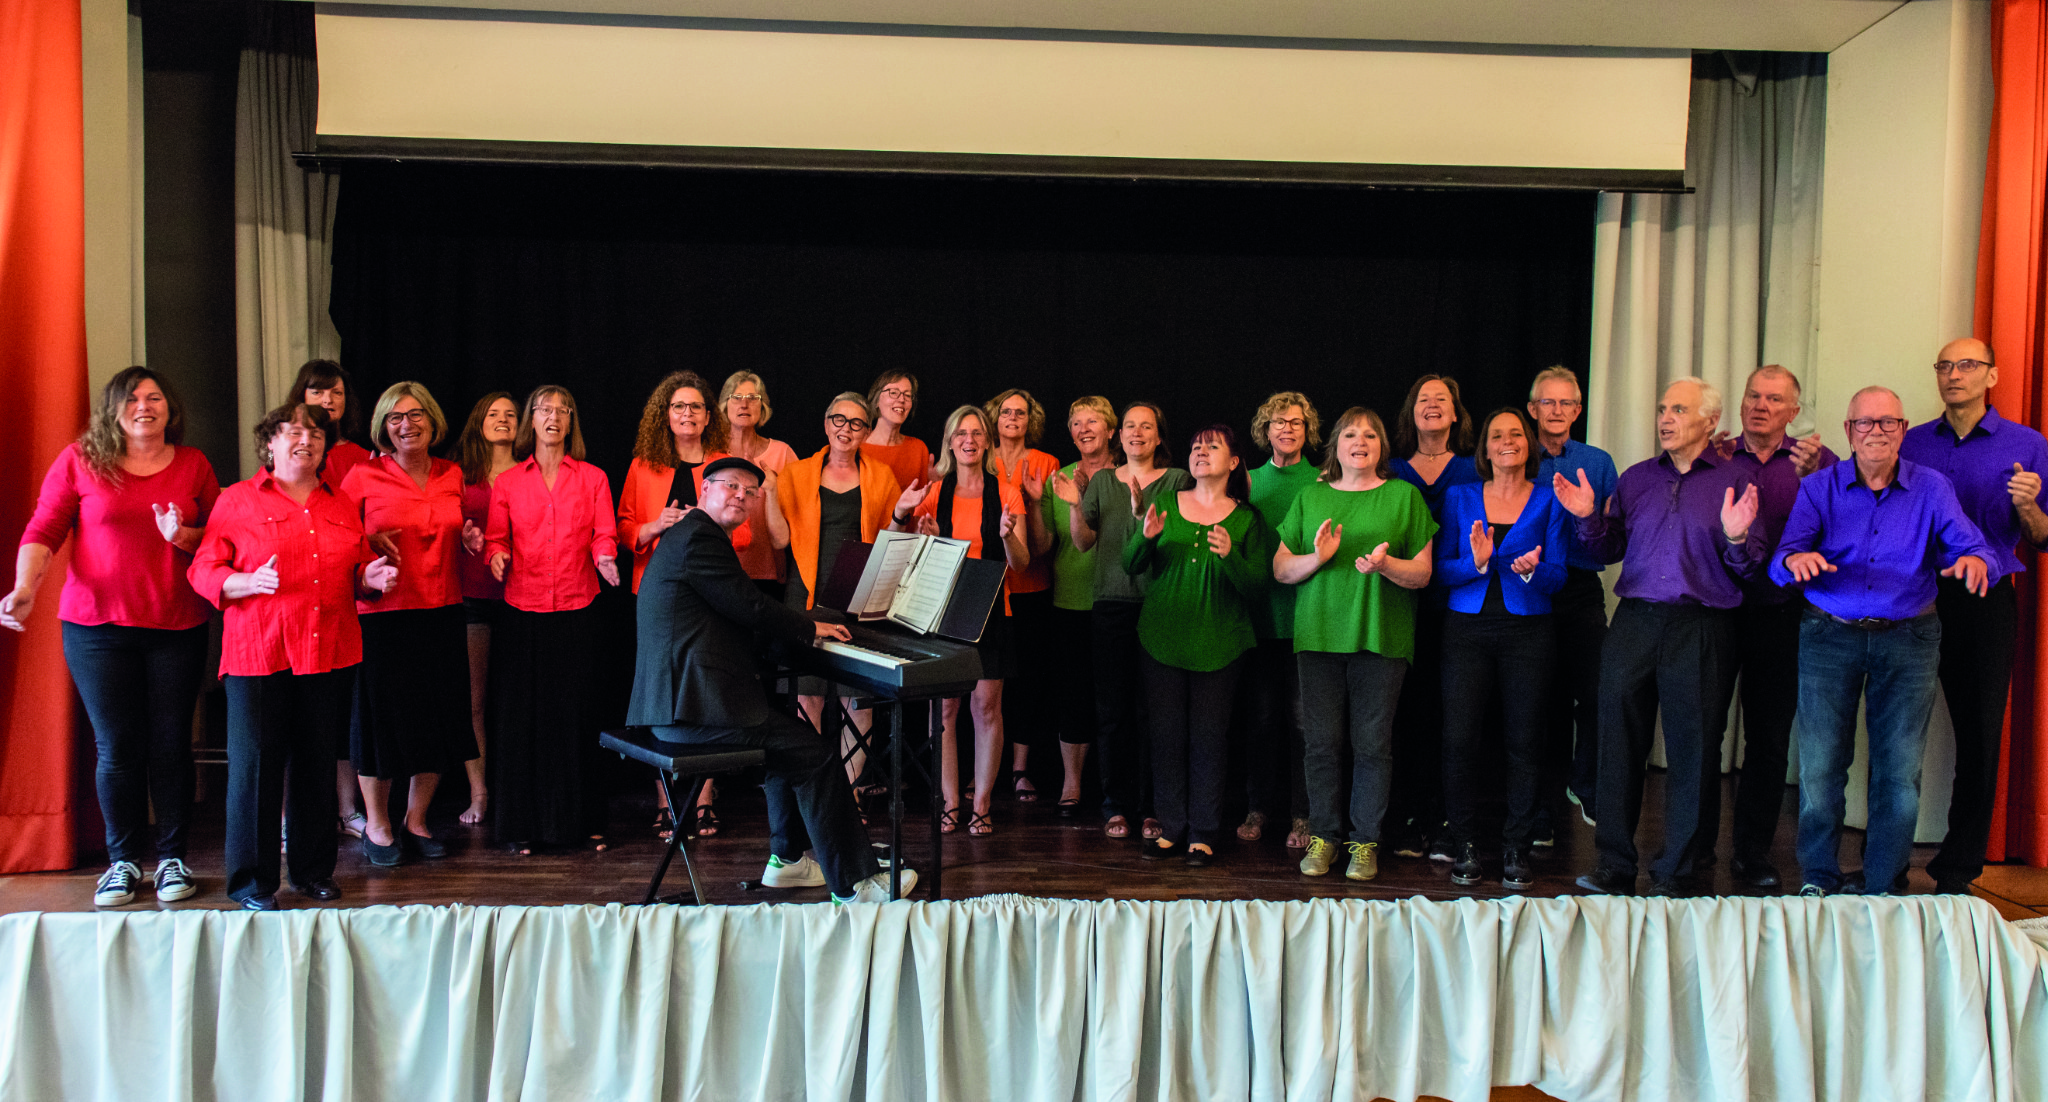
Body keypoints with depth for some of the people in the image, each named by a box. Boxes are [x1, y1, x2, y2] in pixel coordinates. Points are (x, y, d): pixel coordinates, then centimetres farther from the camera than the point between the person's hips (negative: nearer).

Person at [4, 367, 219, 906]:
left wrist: (183, 536, -10)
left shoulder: (193, 464, 7)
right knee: (116, 746, 3)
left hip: (177, 626, 1)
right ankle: (123, 859, 18)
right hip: (98, 625, -1)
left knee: (171, 743, 3)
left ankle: (172, 856, 16)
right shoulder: (80, 460, 3)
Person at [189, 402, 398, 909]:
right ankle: (251, 878, 10)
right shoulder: (237, 500, 4)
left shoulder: (342, 504, 16)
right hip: (258, 653, -3)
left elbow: (357, 570, 22)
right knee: (256, 761, -2)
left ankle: (313, 868, 20)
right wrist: (251, 582, -18)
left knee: (317, 761, 9)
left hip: (330, 652, 4)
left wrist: (370, 576, 0)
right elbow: (204, 571, 0)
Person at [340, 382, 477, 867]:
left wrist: (469, 540, 3)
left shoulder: (452, 476, 10)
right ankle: (377, 825, 20)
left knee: (438, 720, 8)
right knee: (381, 718, 3)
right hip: (383, 613, -4)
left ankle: (416, 821, 24)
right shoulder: (364, 476, -3)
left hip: (442, 614, 4)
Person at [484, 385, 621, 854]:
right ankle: (520, 823, 10)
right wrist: (497, 557, -13)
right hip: (523, 612, 0)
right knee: (520, 715, 1)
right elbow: (497, 537, 9)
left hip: (576, 611, 0)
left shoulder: (593, 478, 9)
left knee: (577, 714, 1)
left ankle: (584, 821, 11)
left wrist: (605, 558, -18)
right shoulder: (507, 482, 10)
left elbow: (603, 535, 3)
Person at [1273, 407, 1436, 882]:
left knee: (1372, 743, 1)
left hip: (1381, 635, -1)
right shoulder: (1311, 496, 12)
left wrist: (1386, 564, -15)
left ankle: (1365, 841, 12)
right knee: (1322, 741, 2)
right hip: (1320, 633, 1)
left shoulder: (1404, 495, 8)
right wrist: (1317, 558, -11)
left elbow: (1422, 573, 5)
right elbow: (1280, 569, 9)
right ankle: (1323, 835, 15)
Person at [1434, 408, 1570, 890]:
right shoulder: (1460, 498, 9)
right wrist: (1477, 563, -16)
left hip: (1528, 629, 0)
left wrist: (1532, 569, -19)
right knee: (1458, 739, -6)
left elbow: (1558, 576, 3)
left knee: (1524, 742, -1)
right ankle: (1464, 847, 7)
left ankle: (1516, 850, 10)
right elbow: (1441, 569, 3)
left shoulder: (1549, 500, 7)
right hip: (1468, 628, 0)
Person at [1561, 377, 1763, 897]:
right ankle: (1614, 865, 12)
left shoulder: (1734, 481, 4)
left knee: (1690, 751, 2)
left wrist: (1736, 538, -20)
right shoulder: (1636, 478, 14)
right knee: (1619, 743, 3)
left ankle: (1671, 875, 13)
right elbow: (1610, 550, 13)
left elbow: (1751, 568, 0)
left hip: (1701, 626, -3)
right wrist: (1588, 518, -4)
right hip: (1635, 620, 3)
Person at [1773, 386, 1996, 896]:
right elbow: (1781, 563, -9)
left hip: (1908, 640, 1)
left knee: (1900, 771, 2)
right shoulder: (1819, 488, 1)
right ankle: (1818, 880, 15)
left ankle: (1883, 888, 17)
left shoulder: (1931, 487, 3)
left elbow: (1970, 546, -8)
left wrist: (1974, 561, -33)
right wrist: (1795, 560, -33)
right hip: (1830, 636, -1)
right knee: (1820, 766, -2)